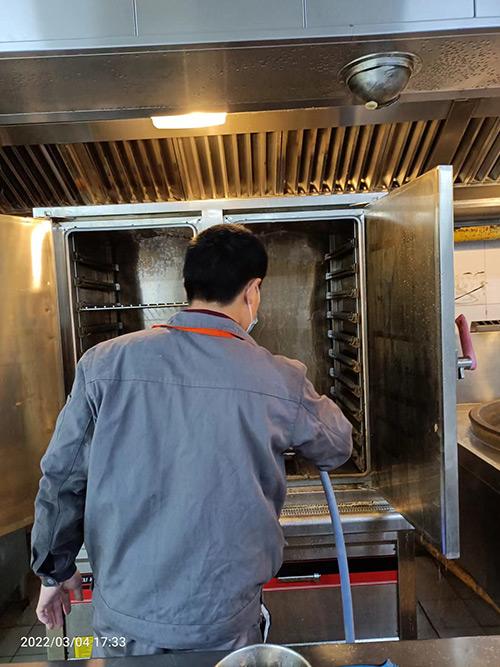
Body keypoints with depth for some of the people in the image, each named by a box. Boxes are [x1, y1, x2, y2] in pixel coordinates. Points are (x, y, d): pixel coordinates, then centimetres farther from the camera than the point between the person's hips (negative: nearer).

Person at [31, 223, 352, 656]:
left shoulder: (105, 364, -14)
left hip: (124, 610, 2)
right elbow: (338, 448, 3)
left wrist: (55, 569, 12)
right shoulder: (280, 381, -16)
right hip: (222, 625, -1)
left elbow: (62, 477, -5)